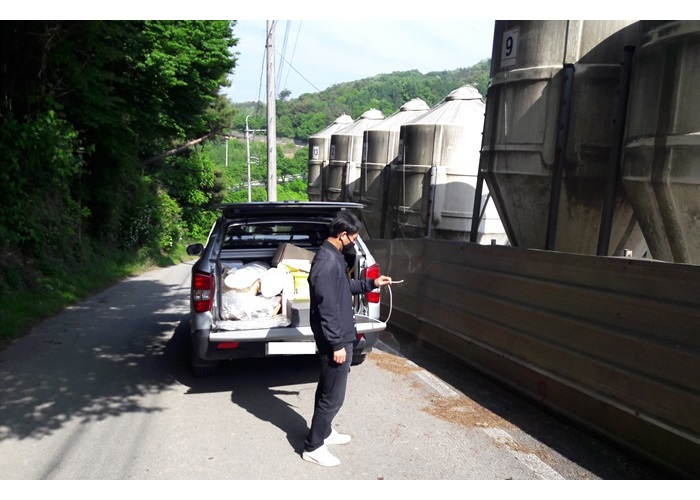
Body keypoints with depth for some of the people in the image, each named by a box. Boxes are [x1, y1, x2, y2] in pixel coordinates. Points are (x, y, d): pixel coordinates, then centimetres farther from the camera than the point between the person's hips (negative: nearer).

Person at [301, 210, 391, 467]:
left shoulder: (332, 257, 8)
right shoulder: (327, 262, -25)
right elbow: (327, 309, -26)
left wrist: (371, 283, 21)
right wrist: (337, 345, -22)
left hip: (336, 338, 10)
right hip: (335, 340, -10)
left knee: (327, 389, 23)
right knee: (333, 395, 2)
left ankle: (323, 432, 39)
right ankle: (313, 446, 15)